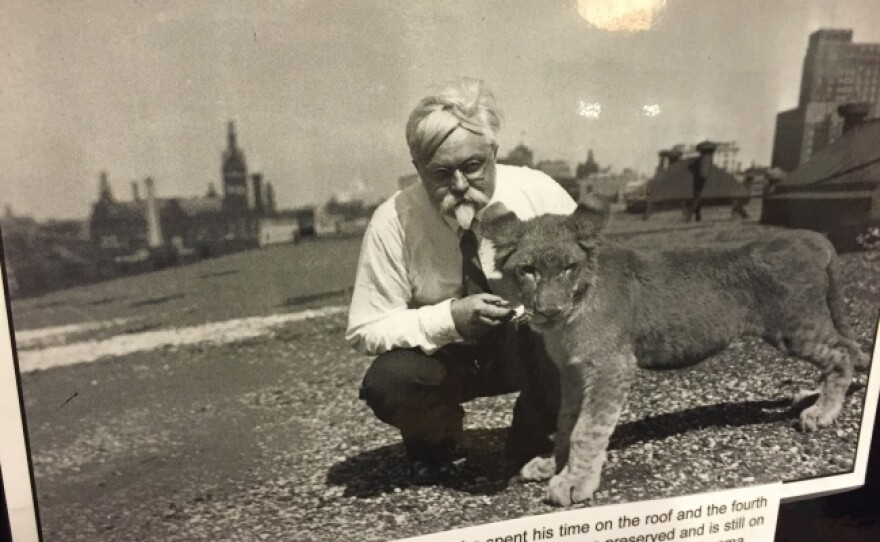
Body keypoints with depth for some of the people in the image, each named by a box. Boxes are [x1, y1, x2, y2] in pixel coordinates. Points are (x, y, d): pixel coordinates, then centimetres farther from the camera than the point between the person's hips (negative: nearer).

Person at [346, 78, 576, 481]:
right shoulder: (393, 222, -19)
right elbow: (364, 330, -16)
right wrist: (450, 318, -31)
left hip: (528, 349, 1)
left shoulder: (536, 192, -16)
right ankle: (437, 435, 7)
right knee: (384, 384, -31)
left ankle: (532, 439, 1)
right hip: (442, 357, -1)